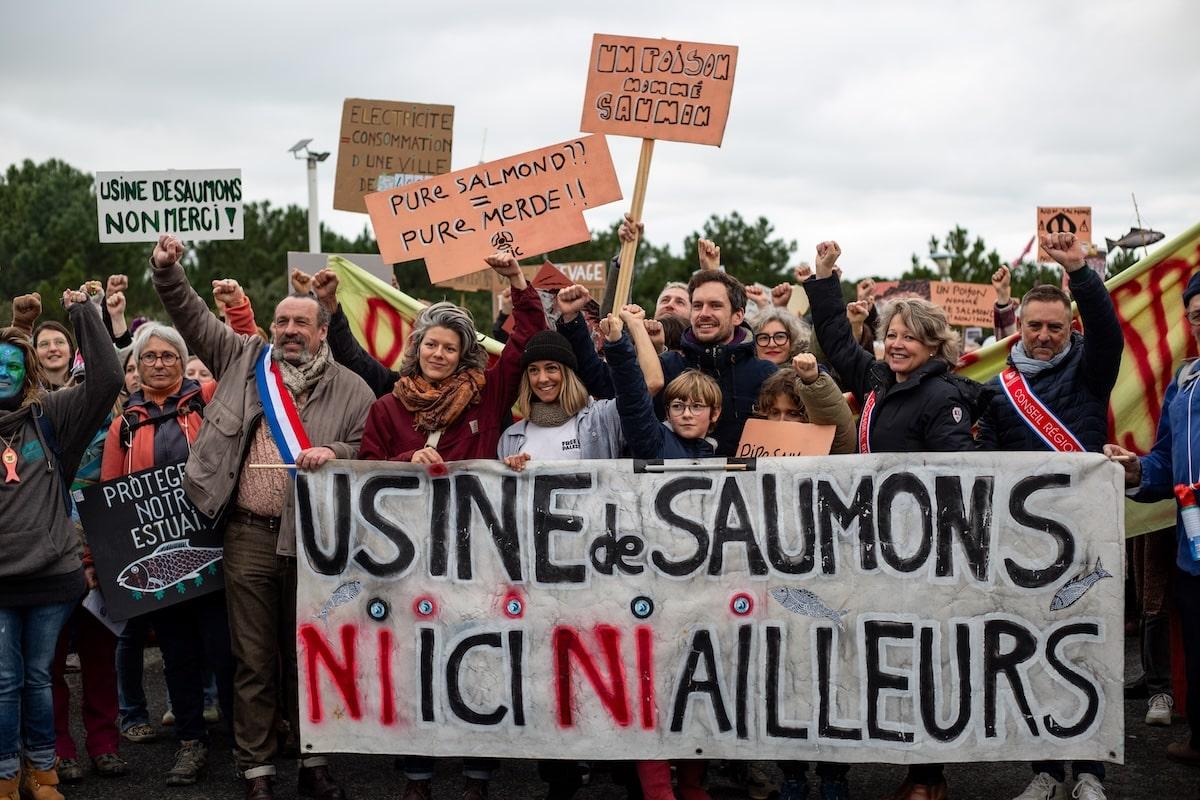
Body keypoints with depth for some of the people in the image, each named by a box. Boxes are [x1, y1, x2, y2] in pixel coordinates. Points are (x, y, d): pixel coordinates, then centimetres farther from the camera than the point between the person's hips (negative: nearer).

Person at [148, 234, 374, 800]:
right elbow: (194, 319, 13)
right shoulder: (245, 360, 10)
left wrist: (332, 454, -17)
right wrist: (168, 272, 0)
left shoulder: (350, 389, 5)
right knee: (253, 660, 6)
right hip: (248, 536, 1)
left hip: (312, 537, -1)